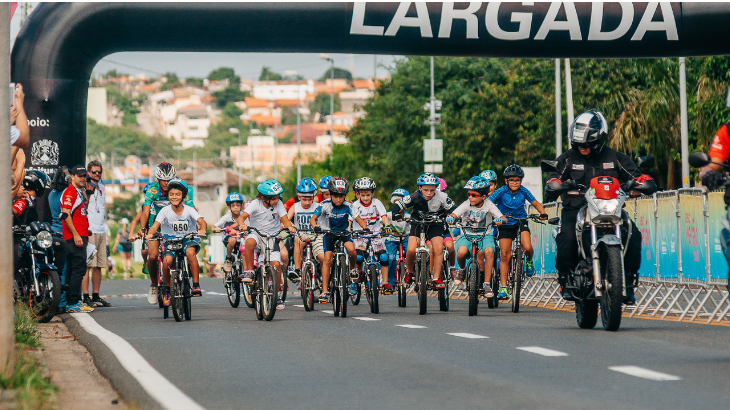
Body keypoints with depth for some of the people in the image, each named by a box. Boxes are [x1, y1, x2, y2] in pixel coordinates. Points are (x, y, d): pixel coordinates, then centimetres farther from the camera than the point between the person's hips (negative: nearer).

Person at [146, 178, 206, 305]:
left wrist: (202, 229, -45)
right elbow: (156, 224, -17)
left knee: (190, 252, -35)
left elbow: (201, 221, -21)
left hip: (188, 239, -1)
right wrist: (150, 233, -39)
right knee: (166, 261, -27)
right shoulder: (165, 211, -6)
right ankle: (167, 288, 0)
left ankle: (196, 285, -26)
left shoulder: (189, 210, -7)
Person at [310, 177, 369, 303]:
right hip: (329, 233, 0)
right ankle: (325, 291, -11)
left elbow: (358, 219, -16)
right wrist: (315, 227, -38)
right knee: (327, 259, -15)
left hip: (344, 232, 0)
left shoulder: (348, 206, -16)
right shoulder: (325, 205, -17)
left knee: (351, 249, -30)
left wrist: (365, 228, -35)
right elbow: (313, 219, -16)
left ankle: (353, 268, 4)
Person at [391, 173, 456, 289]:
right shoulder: (415, 197, -23)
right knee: (411, 250, -19)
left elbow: (453, 209, -18)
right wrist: (396, 215, -36)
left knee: (439, 249, -20)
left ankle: (437, 278, -6)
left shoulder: (441, 197, -23)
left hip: (435, 224, 0)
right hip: (418, 223, 0)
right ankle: (409, 272, 9)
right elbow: (397, 205, -17)